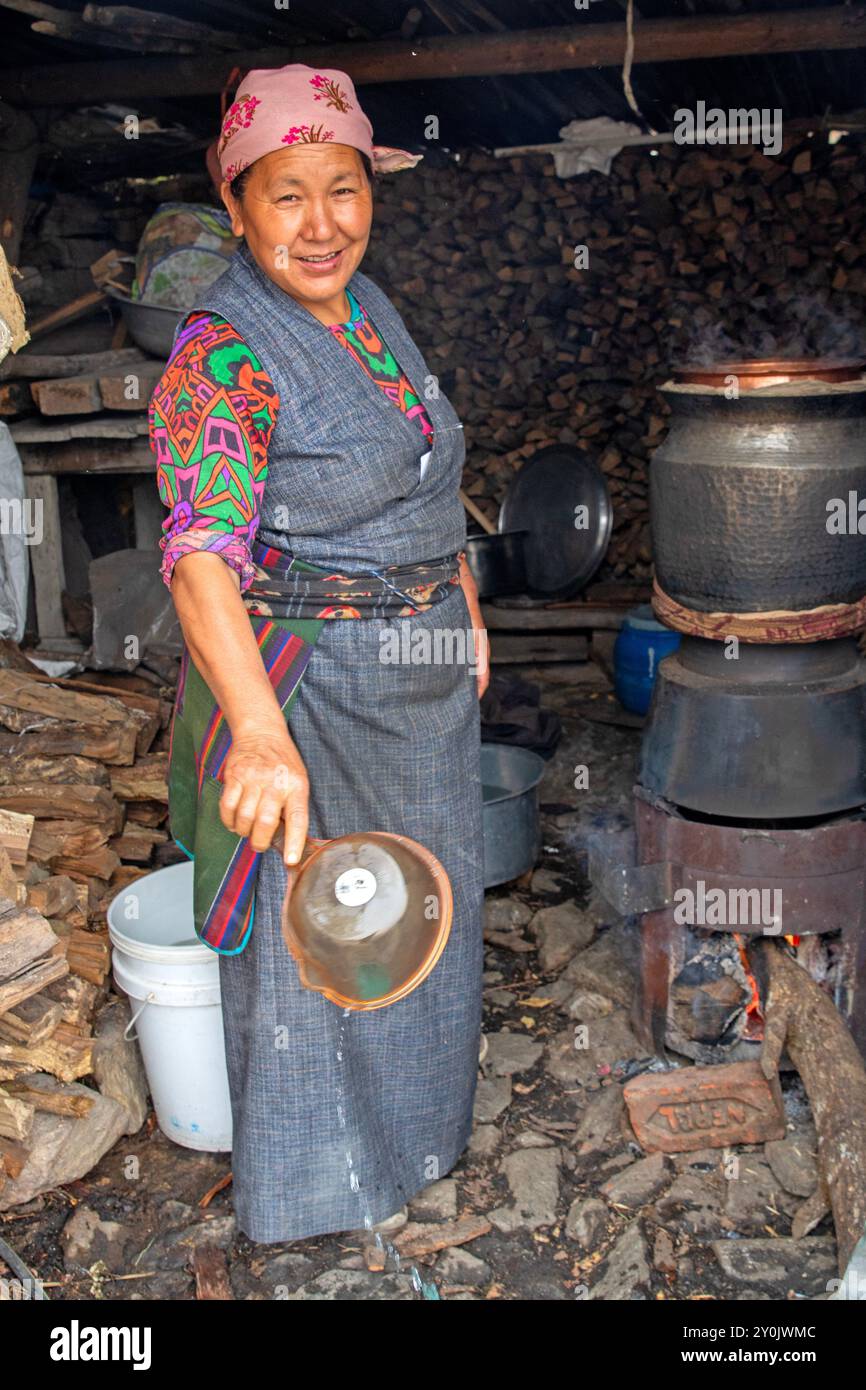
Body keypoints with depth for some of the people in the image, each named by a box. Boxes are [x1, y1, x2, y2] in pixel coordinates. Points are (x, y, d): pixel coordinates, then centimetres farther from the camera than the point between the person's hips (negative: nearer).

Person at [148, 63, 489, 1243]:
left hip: (422, 678, 8)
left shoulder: (371, 313, 5)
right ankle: (323, 1169, 35)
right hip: (306, 686, -8)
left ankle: (409, 1102, 51)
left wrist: (466, 614, 15)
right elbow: (202, 551, -35)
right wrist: (261, 732, -48)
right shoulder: (220, 358, -21)